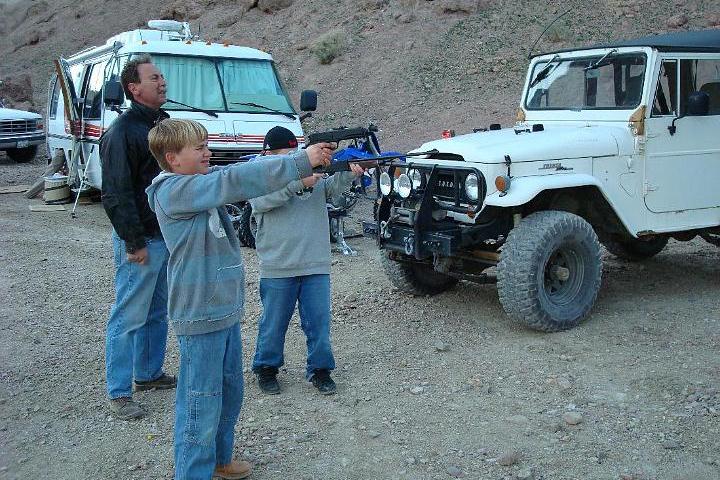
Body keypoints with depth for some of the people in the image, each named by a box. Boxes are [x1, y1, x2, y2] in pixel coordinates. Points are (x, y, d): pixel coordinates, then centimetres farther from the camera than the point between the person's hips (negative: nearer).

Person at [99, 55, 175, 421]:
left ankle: (149, 373, 31)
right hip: (142, 241, -8)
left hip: (170, 236, 9)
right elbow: (116, 195, -18)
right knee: (129, 317, -1)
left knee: (159, 312, 17)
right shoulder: (122, 132, -14)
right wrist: (134, 243, -19)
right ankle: (119, 393, 9)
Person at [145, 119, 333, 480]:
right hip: (200, 315, -9)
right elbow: (236, 182, -28)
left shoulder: (204, 179, 8)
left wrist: (306, 159, -11)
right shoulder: (173, 191, -18)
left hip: (225, 308, 9)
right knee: (202, 403, 1)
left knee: (229, 393, 22)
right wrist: (300, 162, -28)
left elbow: (240, 172, 2)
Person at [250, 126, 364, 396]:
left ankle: (319, 368, 24)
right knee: (274, 323, 12)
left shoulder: (313, 174, 8)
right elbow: (264, 199, -21)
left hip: (316, 265, 3)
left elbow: (333, 188, -8)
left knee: (319, 321, 9)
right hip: (278, 269, -2)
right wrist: (299, 182, -31)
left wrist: (349, 173, -29)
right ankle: (266, 368, 29)